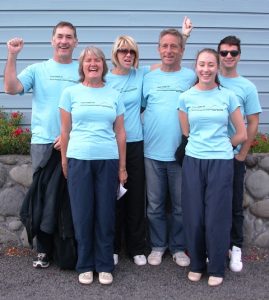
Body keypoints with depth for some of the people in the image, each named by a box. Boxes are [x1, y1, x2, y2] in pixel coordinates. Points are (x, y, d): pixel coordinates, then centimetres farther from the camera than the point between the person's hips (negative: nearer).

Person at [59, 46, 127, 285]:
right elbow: (65, 130, 5)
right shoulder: (71, 93, 5)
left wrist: (122, 166, 6)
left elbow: (120, 132, 9)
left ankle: (105, 266, 17)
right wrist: (64, 161, 2)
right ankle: (85, 266, 18)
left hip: (108, 160, 1)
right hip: (79, 160, -1)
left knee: (106, 214, 4)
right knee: (82, 214, 3)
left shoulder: (114, 95, 9)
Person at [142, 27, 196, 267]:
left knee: (181, 205, 9)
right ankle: (158, 246, 27)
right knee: (155, 205, 11)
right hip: (153, 151, 2)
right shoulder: (149, 78, 6)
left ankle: (178, 247, 25)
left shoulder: (191, 77, 1)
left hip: (181, 152, -1)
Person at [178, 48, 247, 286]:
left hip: (221, 162, -1)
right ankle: (196, 264, 24)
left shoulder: (228, 96, 1)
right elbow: (185, 133, 11)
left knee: (217, 216, 2)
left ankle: (217, 268, 19)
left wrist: (220, 146, 8)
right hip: (193, 161, 1)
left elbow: (242, 134, 5)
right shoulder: (186, 97, 3)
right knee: (194, 215, 6)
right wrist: (201, 145, 11)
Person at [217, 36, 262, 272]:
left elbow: (253, 123, 1)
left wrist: (242, 154, -4)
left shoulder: (247, 87, 1)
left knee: (235, 205, 7)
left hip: (234, 156, 0)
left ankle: (235, 248, 21)